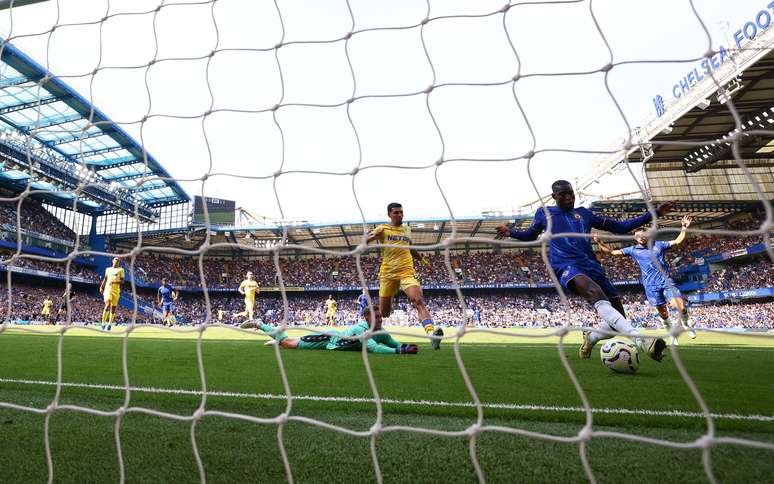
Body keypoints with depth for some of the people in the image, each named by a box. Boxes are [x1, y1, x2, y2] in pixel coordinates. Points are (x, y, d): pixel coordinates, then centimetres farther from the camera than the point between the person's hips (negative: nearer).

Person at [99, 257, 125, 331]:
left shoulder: (121, 270, 6)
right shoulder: (108, 269, 15)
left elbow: (122, 281, 0)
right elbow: (105, 279, 24)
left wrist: (114, 282, -16)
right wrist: (101, 287, 17)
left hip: (116, 290, -1)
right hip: (108, 289, 1)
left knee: (113, 307, 2)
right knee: (107, 305, -15)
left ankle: (110, 324, 11)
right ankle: (103, 323, -9)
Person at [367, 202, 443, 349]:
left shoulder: (407, 229, 17)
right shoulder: (382, 229, 3)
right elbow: (364, 242, -7)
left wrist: (422, 259, 30)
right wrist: (374, 236, -26)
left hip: (407, 272, 2)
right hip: (388, 273, -2)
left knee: (419, 301, -21)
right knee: (384, 311, 8)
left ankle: (432, 334, -34)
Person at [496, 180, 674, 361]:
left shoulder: (584, 213, 20)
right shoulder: (544, 213, 13)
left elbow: (620, 227, 24)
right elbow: (530, 234, 28)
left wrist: (654, 213, 18)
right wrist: (511, 233, 8)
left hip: (591, 266, 5)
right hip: (565, 265, -5)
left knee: (617, 317, -2)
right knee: (596, 293, -38)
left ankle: (590, 337, 27)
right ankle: (640, 340, -49)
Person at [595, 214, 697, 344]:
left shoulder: (658, 244, 9)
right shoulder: (632, 250, 4)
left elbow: (677, 241, 16)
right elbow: (612, 252, 1)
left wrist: (684, 228, 7)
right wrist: (599, 242, -11)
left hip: (667, 281, 1)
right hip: (651, 286, 0)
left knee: (681, 307, -11)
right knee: (663, 312, 7)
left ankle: (686, 325, 22)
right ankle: (672, 334, 30)